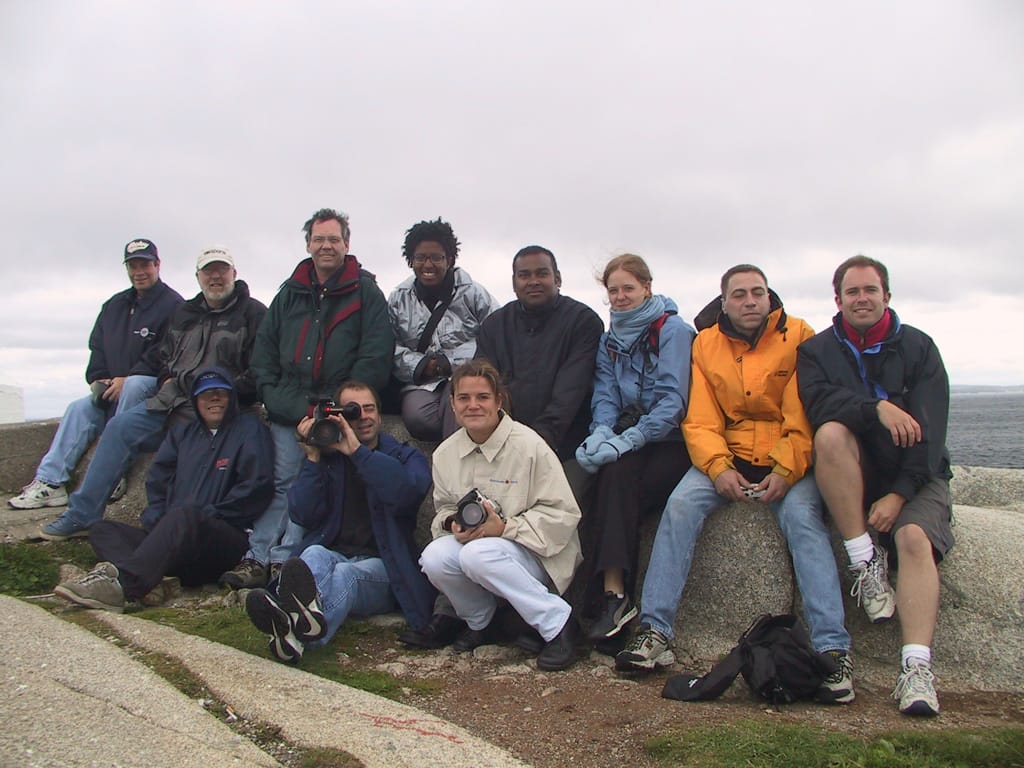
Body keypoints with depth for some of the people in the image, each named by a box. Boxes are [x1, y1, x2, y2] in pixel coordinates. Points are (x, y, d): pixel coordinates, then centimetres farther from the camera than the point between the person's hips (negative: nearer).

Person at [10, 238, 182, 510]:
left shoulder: (172, 304, -5)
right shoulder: (114, 305, 19)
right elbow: (97, 348, 17)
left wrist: (126, 380, -19)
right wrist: (99, 380, -2)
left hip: (154, 387, -7)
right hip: (113, 392, 7)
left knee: (135, 385, -36)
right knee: (80, 408, -14)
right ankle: (49, 482, -18)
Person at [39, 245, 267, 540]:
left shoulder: (253, 313, 1)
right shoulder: (184, 314, 22)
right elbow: (164, 357, 31)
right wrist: (167, 381, 10)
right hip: (172, 401, 7)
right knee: (121, 426, -11)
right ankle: (81, 514, -5)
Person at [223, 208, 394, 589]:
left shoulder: (366, 293, 4)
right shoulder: (290, 293, 17)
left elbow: (375, 358, -5)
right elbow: (263, 353, 19)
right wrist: (275, 397, 3)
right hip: (288, 410, 4)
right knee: (282, 482, -2)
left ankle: (281, 559, -9)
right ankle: (257, 558, -2)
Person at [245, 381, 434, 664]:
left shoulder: (404, 457, 14)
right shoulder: (327, 458, 19)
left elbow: (409, 489, -14)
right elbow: (302, 515, 4)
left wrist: (356, 450, -14)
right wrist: (313, 458, -2)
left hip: (380, 566, -2)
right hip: (332, 554, 2)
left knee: (344, 575, -35)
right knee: (314, 554, -33)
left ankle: (296, 634, -69)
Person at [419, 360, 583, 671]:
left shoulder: (529, 445, -15)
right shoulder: (445, 454, 2)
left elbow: (564, 513, -15)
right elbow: (443, 507, 15)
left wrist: (505, 527, -22)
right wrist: (454, 524, -10)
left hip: (535, 553, -5)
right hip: (472, 541, 5)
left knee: (478, 555, -35)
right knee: (434, 559, -24)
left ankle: (557, 622, -16)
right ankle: (478, 620, 8)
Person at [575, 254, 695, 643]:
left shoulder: (672, 329, -3)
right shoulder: (610, 338, 16)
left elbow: (673, 399, -14)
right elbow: (605, 393, 6)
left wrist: (627, 440, -24)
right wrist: (602, 432, -16)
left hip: (669, 442, -4)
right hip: (628, 438, 4)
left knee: (618, 474, -31)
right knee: (613, 475, -29)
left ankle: (615, 594, -31)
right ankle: (613, 595, -34)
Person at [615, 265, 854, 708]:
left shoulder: (799, 338, -3)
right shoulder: (706, 344, 5)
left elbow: (806, 419, -9)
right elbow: (701, 421, 0)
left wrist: (785, 471, -21)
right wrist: (718, 468, -16)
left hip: (788, 460, -2)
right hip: (728, 455, 2)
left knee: (802, 517, -28)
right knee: (681, 505, -21)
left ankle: (833, 650, -24)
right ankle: (655, 631, -19)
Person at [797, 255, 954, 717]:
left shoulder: (918, 348, 2)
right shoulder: (817, 350, 5)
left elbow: (929, 429, -8)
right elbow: (817, 403, -16)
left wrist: (900, 493, -18)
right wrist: (877, 408, -31)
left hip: (914, 475, 0)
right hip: (852, 474, 1)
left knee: (914, 537, -29)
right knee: (831, 432, -31)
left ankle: (917, 669, -37)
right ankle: (865, 560, -24)